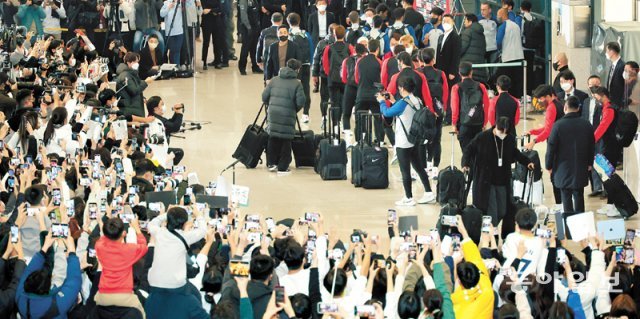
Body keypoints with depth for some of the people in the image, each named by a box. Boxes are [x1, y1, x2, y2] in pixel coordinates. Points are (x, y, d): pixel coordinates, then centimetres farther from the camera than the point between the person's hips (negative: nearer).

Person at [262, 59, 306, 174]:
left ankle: (271, 163, 21)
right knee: (286, 140, 4)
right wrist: (296, 109, 10)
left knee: (273, 138, 17)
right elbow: (301, 101, -10)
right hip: (287, 116, -4)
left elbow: (264, 96, 6)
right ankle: (282, 167, 6)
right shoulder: (296, 84, -4)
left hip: (273, 113, 4)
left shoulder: (274, 80, 7)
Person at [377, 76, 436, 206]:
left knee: (405, 171, 0)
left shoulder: (403, 103, -20)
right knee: (419, 167, 15)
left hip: (403, 143, -8)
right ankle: (429, 194, 17)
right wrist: (393, 102, 20)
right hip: (414, 141, 8)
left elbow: (387, 113, -9)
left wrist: (382, 101, 7)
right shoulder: (417, 101, 3)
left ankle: (409, 198, 5)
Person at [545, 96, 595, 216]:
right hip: (581, 169, 3)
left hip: (563, 170, -3)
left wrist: (548, 165, 4)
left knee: (566, 198, 2)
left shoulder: (558, 125, -14)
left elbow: (551, 147, -9)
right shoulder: (586, 125, -2)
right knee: (579, 197, 13)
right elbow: (592, 146, 9)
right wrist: (589, 163, 23)